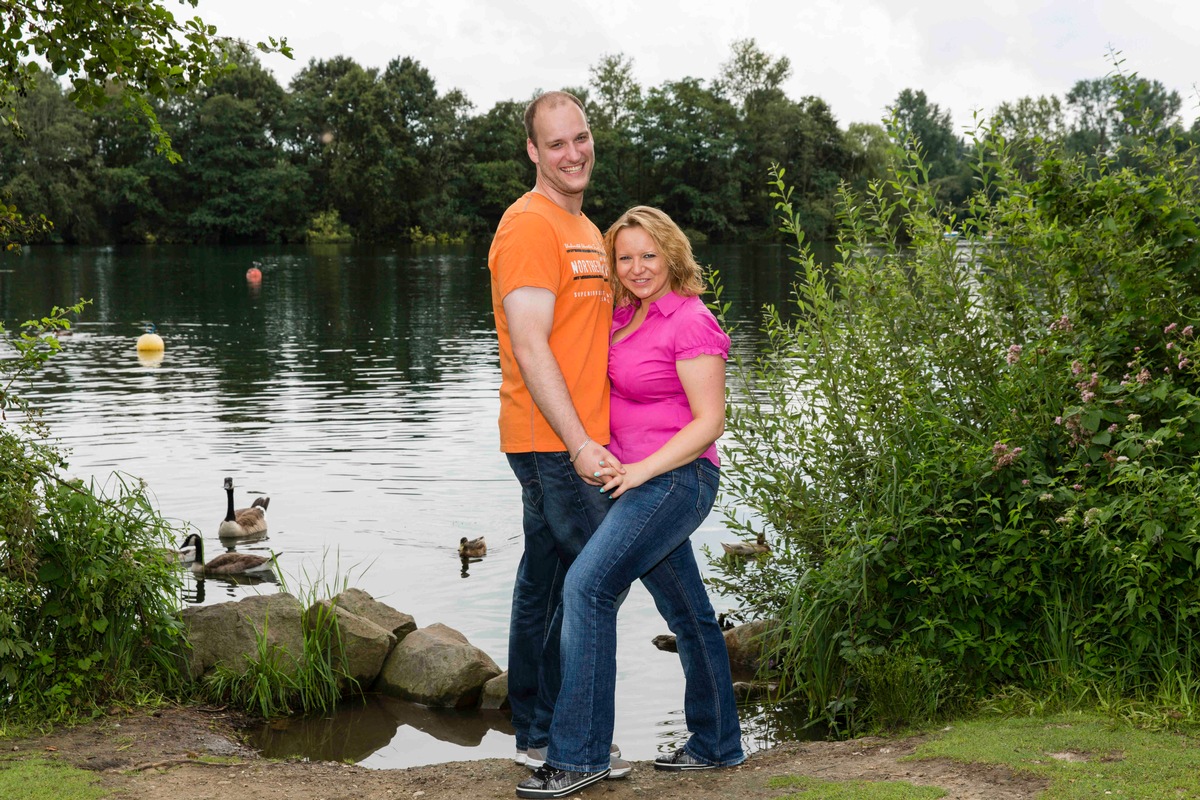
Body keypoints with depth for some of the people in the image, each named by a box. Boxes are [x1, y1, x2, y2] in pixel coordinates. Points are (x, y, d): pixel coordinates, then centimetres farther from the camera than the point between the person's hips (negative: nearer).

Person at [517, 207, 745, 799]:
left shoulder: (690, 322, -12)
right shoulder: (625, 317, 12)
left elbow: (709, 422, -15)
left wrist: (641, 470, -21)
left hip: (677, 477, -9)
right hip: (637, 481, 9)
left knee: (587, 585, -19)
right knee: (688, 614, 17)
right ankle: (716, 744, 29)